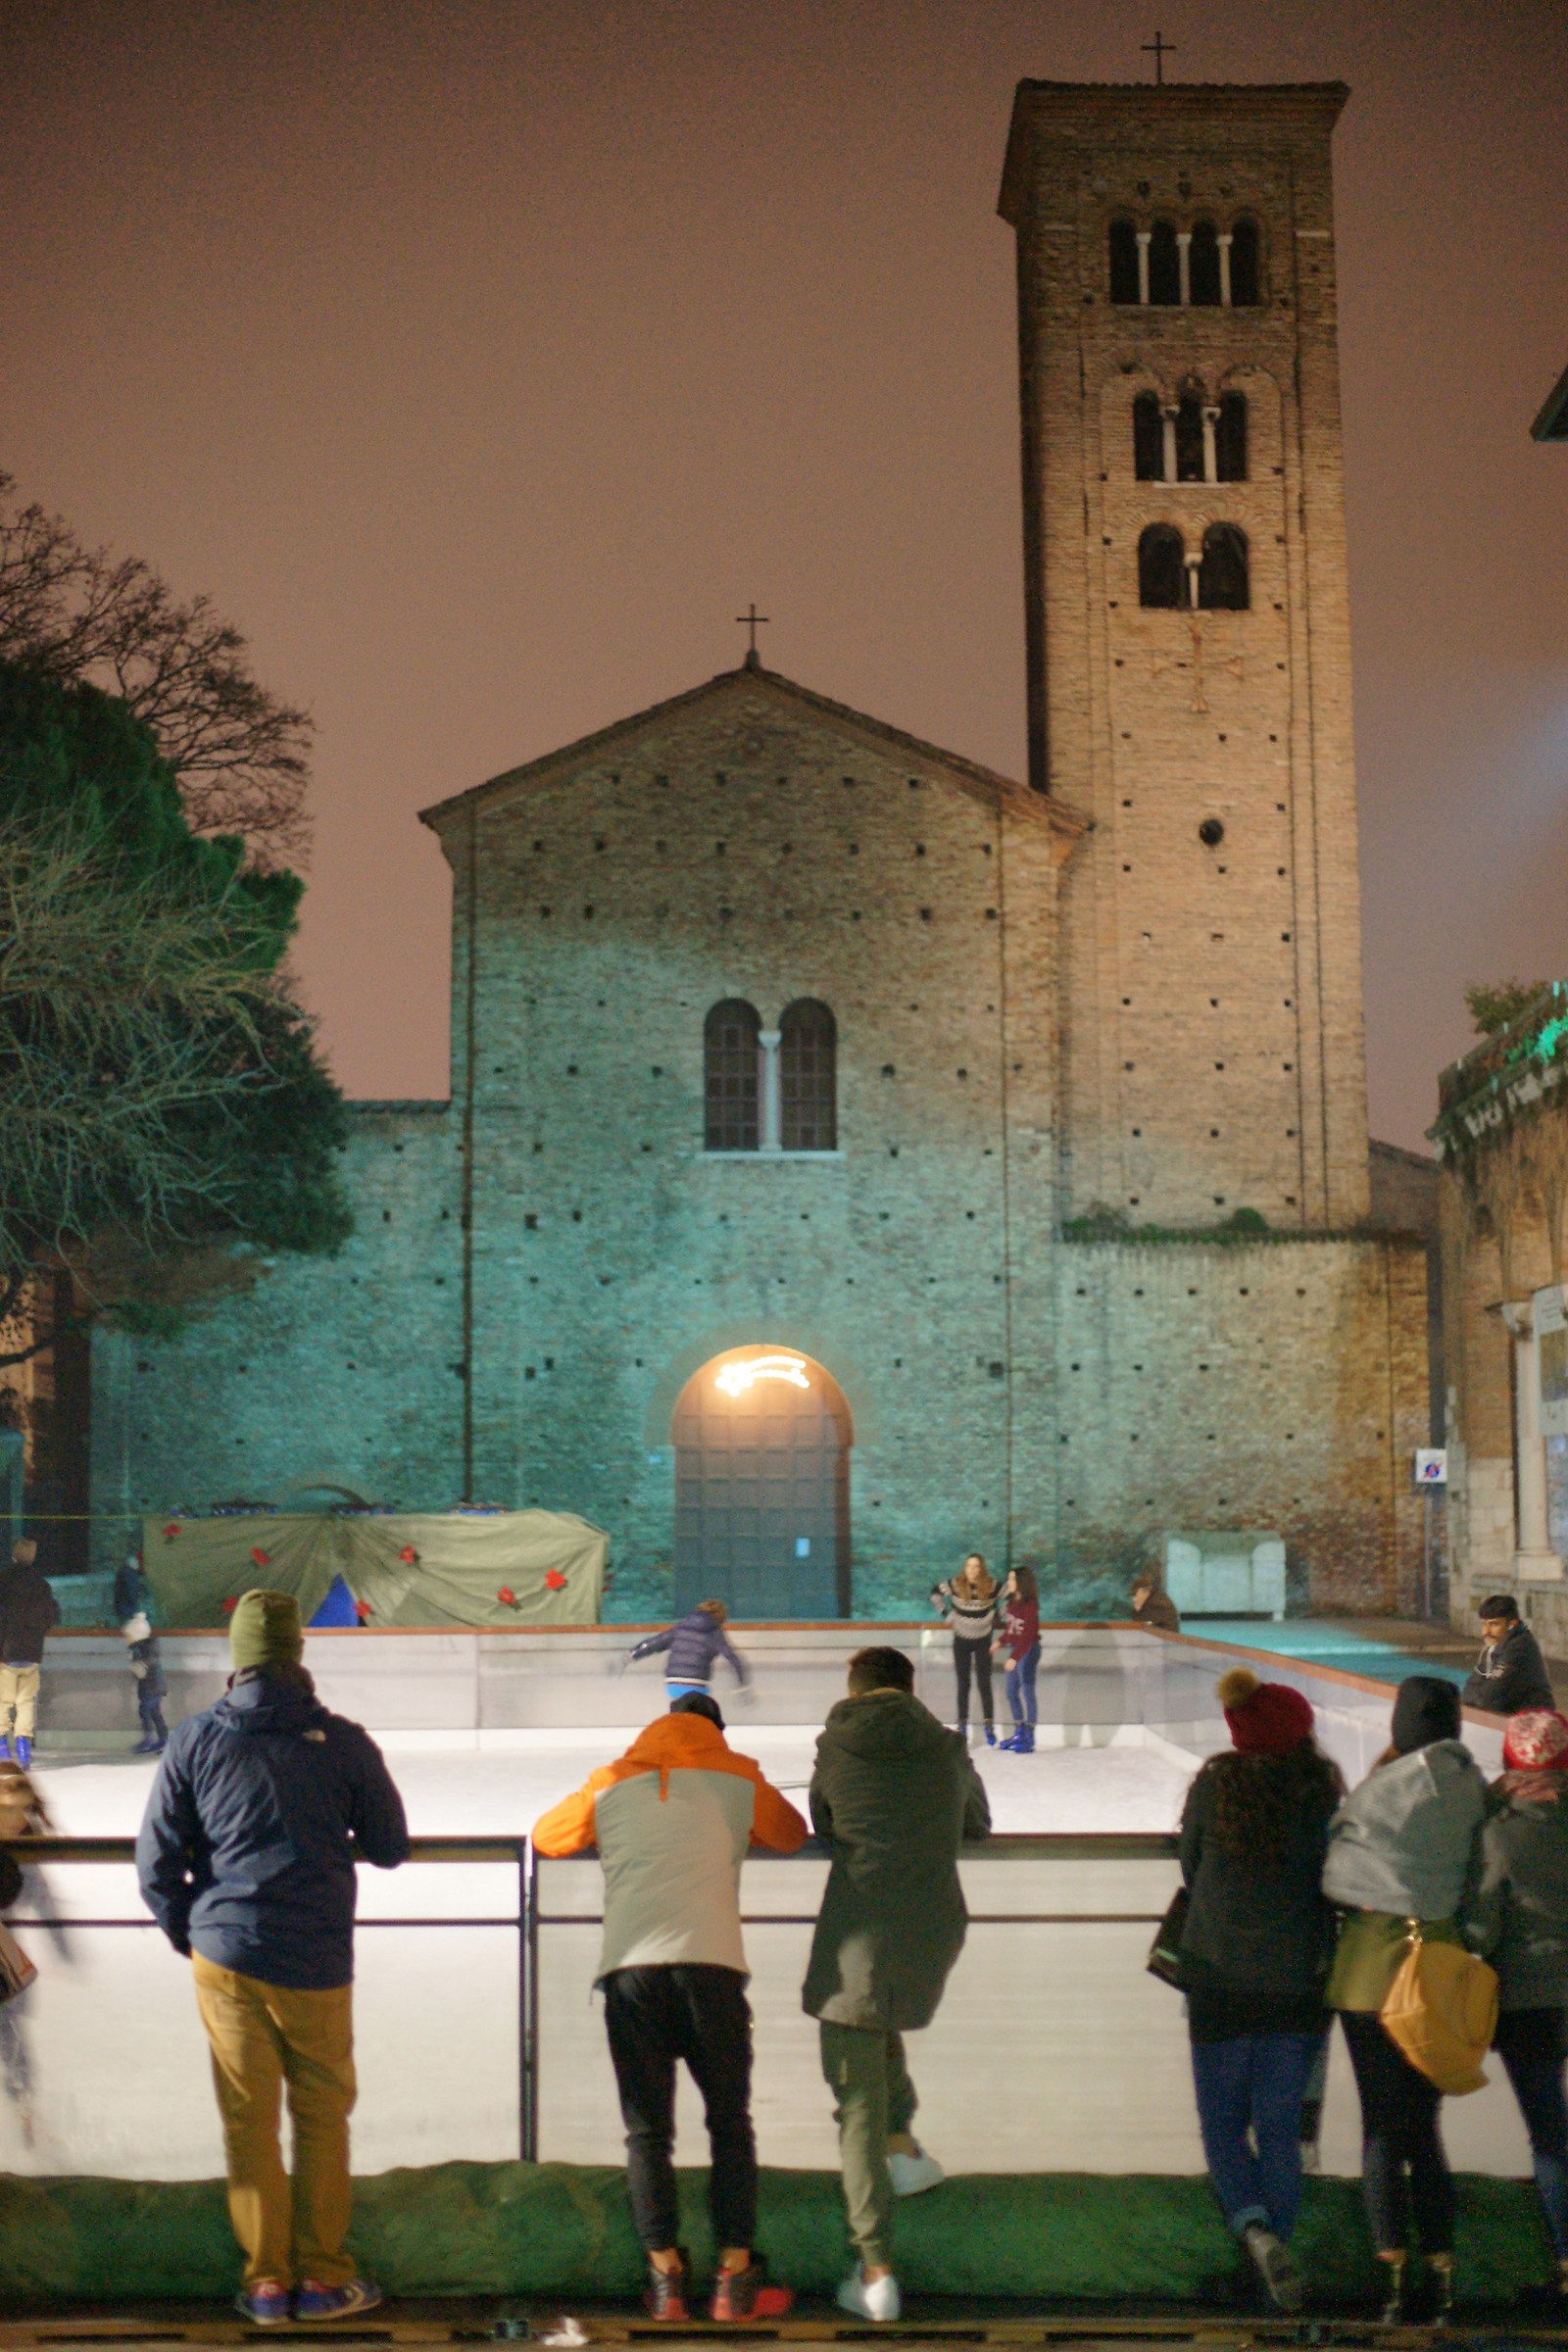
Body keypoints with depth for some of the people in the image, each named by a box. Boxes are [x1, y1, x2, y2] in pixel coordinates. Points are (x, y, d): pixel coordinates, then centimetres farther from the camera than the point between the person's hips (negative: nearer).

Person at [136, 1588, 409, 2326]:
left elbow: (156, 1861, 1)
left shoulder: (195, 1741, -2)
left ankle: (266, 2280, 12)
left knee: (247, 2120, 8)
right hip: (317, 1962, -1)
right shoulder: (344, 1743, -3)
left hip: (226, 1958, 1)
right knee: (322, 2116, 12)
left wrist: (186, 1933, 17)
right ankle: (322, 2276, 15)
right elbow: (391, 1849, 6)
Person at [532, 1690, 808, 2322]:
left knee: (647, 2130, 8)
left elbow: (545, 1835, 32)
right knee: (730, 2123, 10)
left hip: (628, 1971, 1)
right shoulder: (738, 1777, 17)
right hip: (709, 1966, -1)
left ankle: (665, 2277, 5)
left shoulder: (610, 1785, 20)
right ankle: (735, 2278, 7)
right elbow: (791, 1835, 30)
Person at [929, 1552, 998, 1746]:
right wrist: (947, 1614, -2)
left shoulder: (991, 1586, -12)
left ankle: (990, 1727, 2)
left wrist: (997, 1617, -3)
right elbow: (935, 1593, 4)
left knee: (984, 1683, 0)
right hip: (961, 1640, 1)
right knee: (963, 1684, 6)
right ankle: (962, 1726, 10)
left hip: (983, 1640, 0)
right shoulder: (955, 1585, -11)